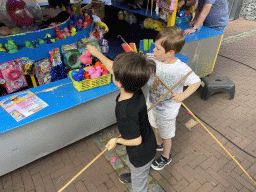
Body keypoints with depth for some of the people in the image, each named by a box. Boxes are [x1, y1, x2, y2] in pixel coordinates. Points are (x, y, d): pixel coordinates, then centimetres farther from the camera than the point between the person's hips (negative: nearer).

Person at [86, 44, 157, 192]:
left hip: (141, 154, -8)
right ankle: (134, 175, 72)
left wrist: (117, 141, -11)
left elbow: (136, 140, -29)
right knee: (131, 163, 41)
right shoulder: (136, 90, -22)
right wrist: (98, 54, 5)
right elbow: (112, 67, -7)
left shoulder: (125, 112, -44)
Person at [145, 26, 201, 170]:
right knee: (155, 127, 32)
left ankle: (166, 157, 51)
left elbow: (197, 82, -14)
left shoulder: (182, 70, -30)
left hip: (167, 111, -5)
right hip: (151, 105, 5)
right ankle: (158, 145, 64)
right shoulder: (151, 59, -19)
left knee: (166, 136, 20)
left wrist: (183, 95, -28)